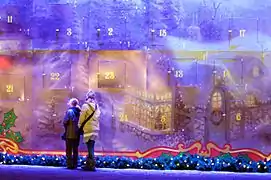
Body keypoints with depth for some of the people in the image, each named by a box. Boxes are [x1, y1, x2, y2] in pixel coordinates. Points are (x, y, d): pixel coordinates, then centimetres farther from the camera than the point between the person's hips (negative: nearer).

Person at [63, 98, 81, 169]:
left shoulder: (69, 111, -10)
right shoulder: (79, 112, 4)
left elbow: (65, 122, -12)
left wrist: (66, 127, 5)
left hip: (70, 134, -5)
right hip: (77, 134, 5)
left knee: (69, 150, 2)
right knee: (75, 150, 11)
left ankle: (70, 164, -1)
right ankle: (75, 164, 11)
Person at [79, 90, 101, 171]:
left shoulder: (86, 106, -8)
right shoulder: (96, 106, 10)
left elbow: (82, 118, -5)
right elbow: (97, 118, 11)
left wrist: (80, 127, 7)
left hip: (88, 129, -6)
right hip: (95, 129, 6)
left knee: (90, 148, -5)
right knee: (90, 148, 12)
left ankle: (91, 165, -6)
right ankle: (88, 164, 18)